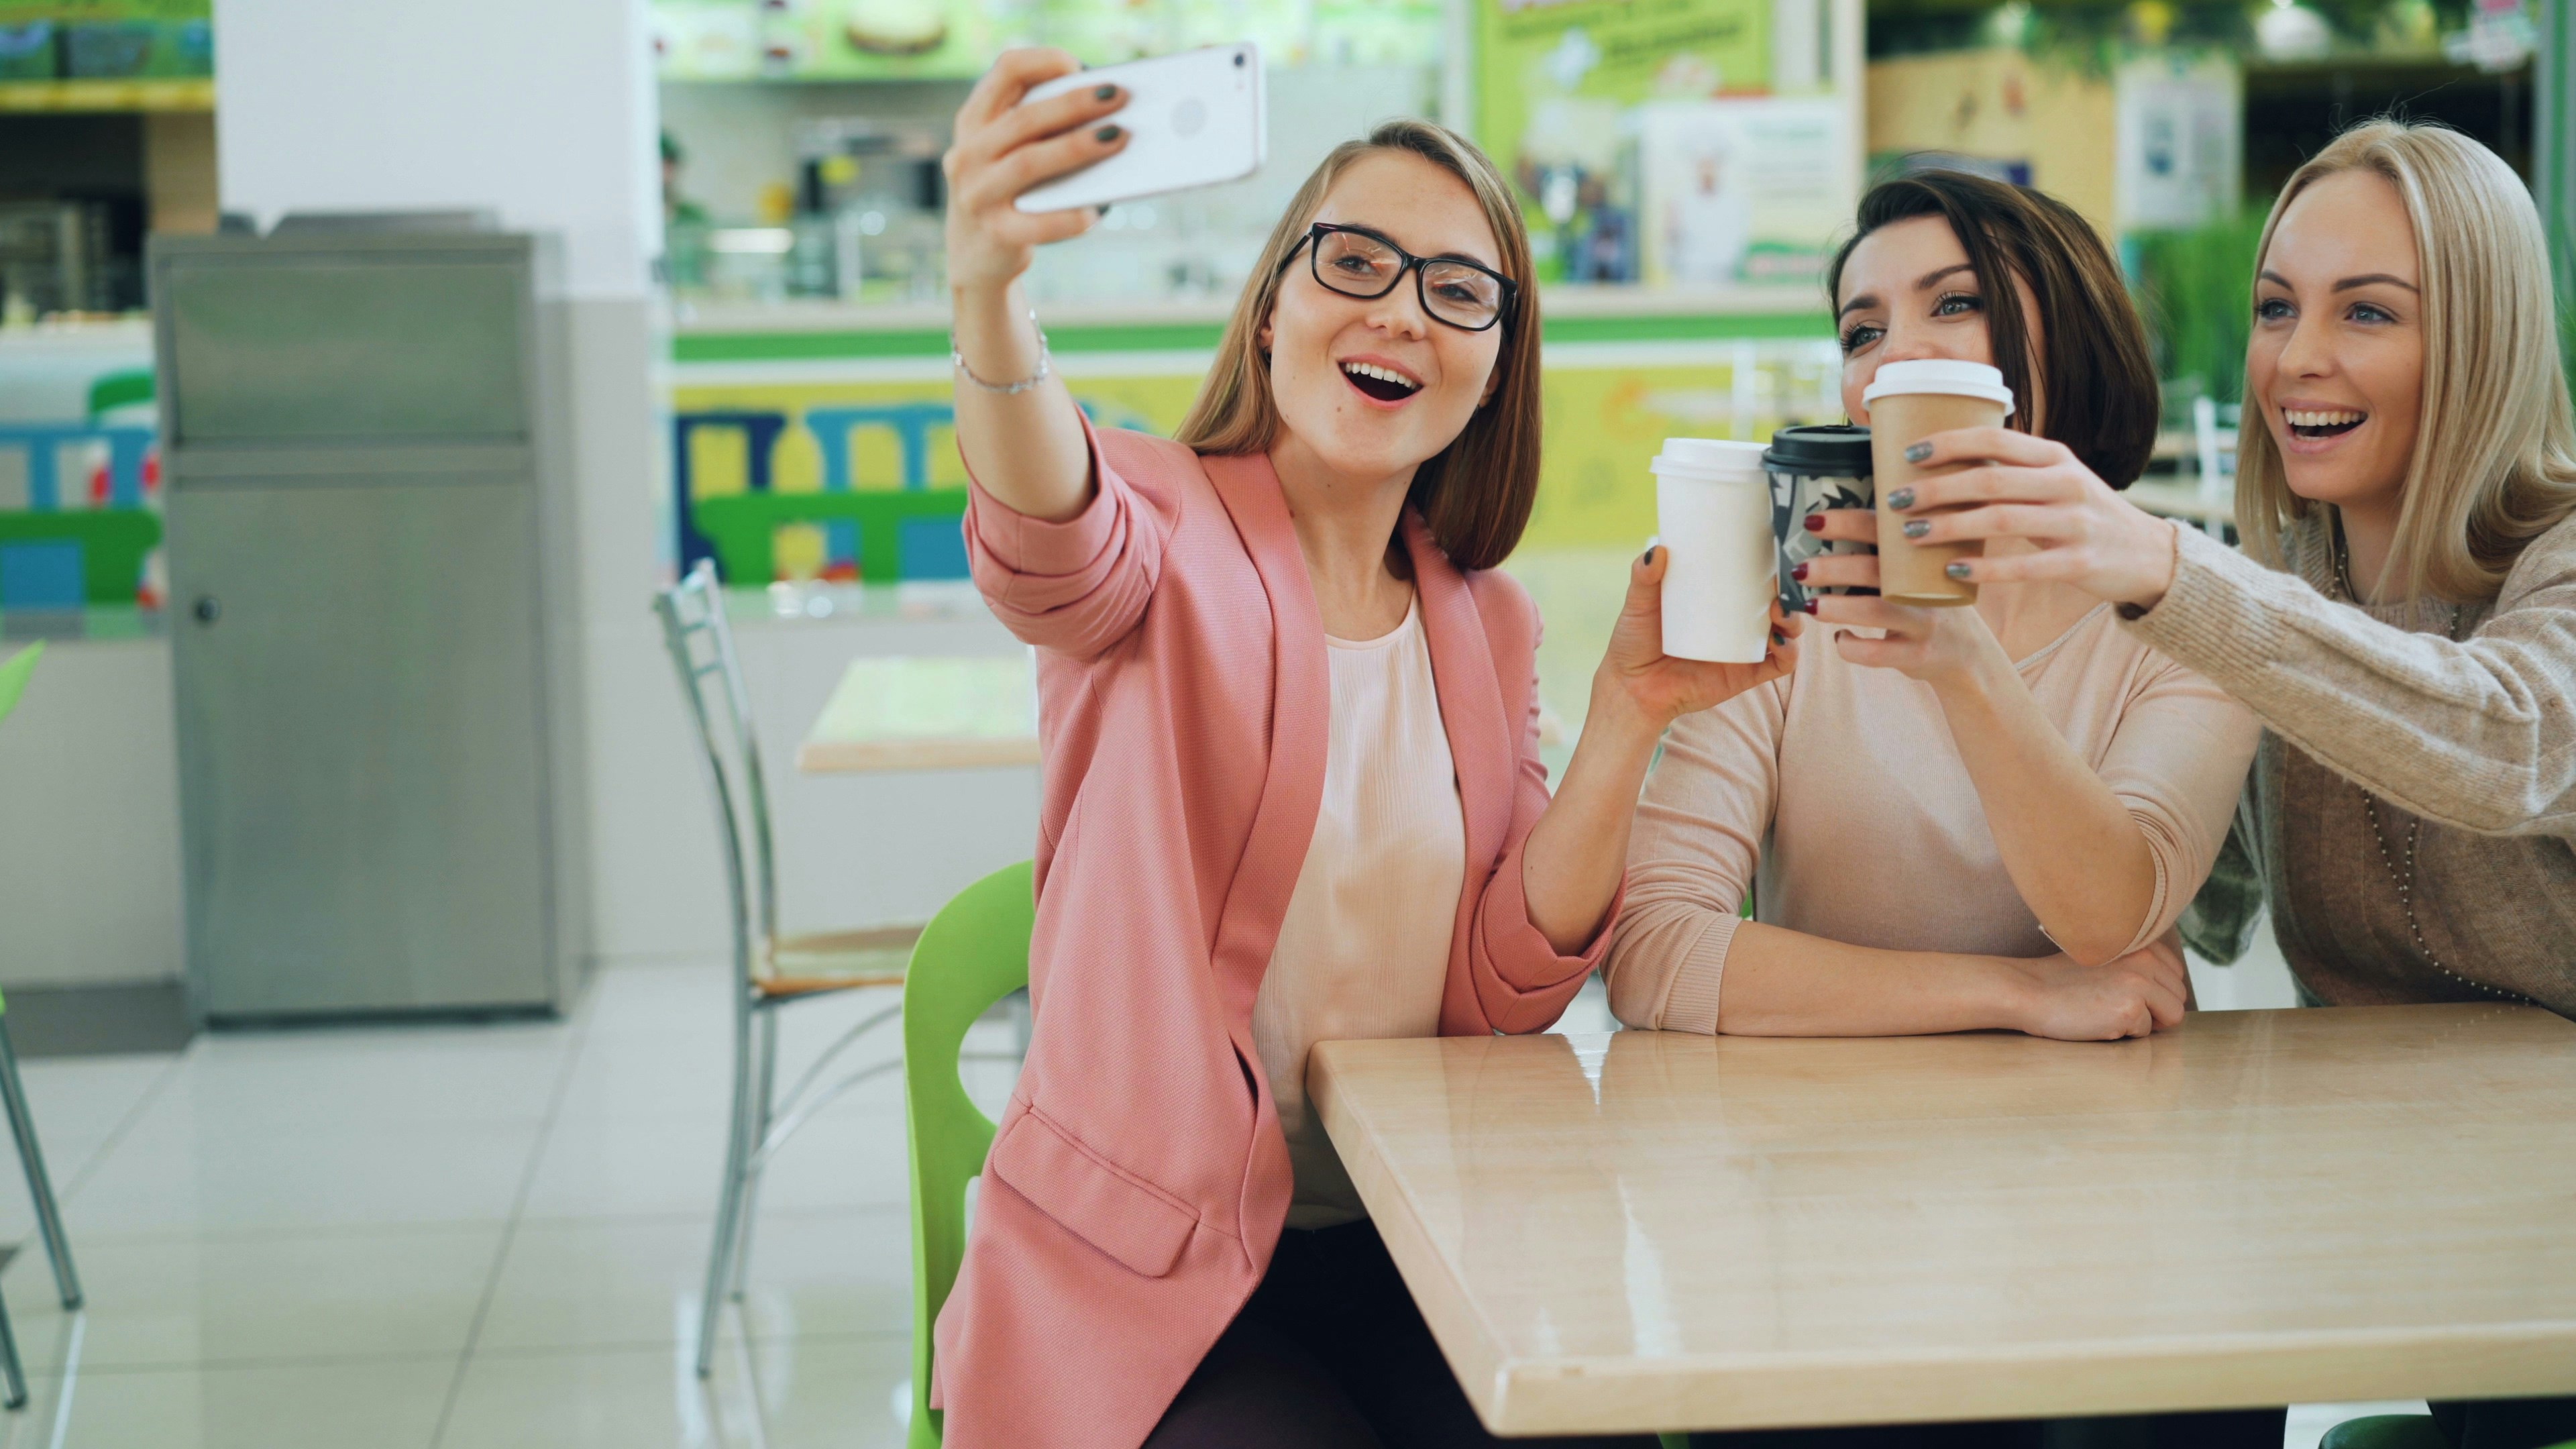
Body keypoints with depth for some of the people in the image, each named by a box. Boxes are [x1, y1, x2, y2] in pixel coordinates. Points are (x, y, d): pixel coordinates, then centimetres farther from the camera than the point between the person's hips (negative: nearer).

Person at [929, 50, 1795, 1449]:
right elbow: (1052, 542, -34)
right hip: (1149, 1267, -4)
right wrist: (986, 292, -55)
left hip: (1407, 1243, 4)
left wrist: (1628, 714, -10)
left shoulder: (1483, 622, 9)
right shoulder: (1164, 526, -6)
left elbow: (1500, 994, 2)